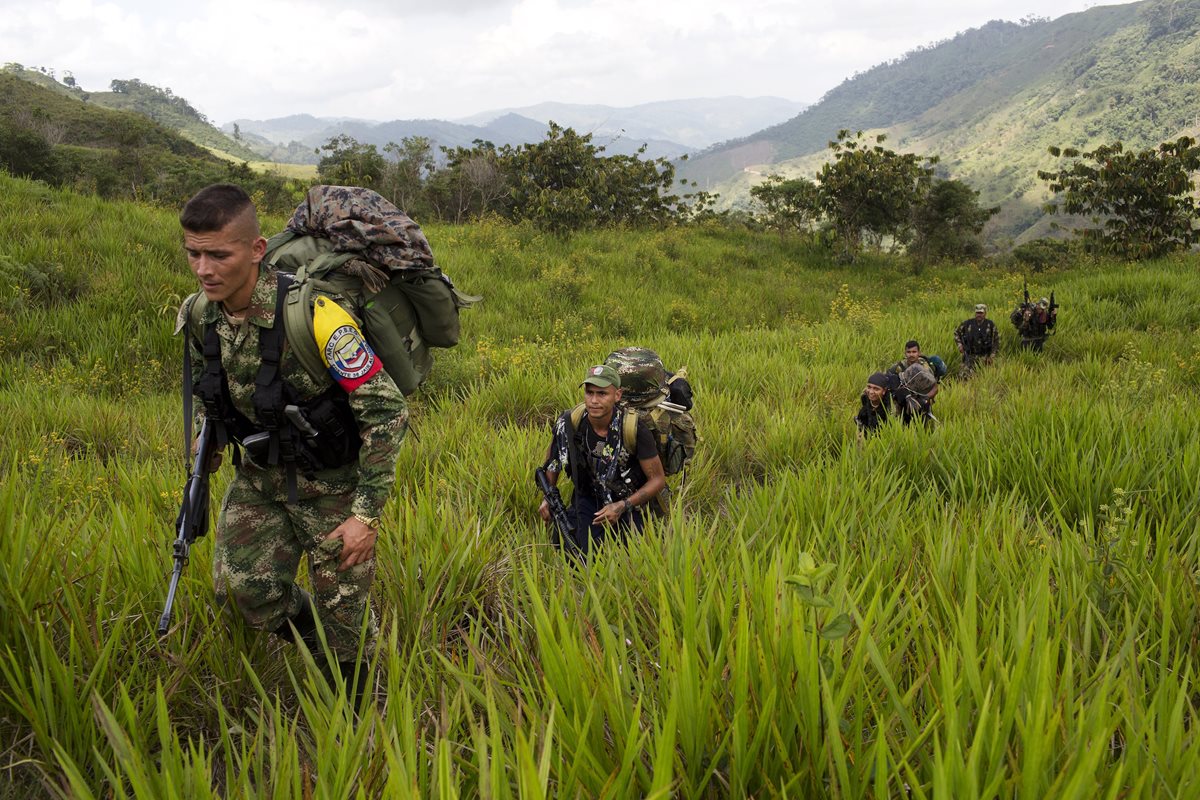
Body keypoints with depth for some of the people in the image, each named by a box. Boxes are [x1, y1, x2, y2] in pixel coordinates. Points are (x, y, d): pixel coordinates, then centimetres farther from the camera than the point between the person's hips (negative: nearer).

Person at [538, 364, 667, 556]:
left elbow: (658, 479, -16)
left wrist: (622, 507, -25)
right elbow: (553, 455, 6)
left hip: (627, 499, -1)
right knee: (577, 555, -18)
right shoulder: (569, 422, -19)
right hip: (588, 496, 2)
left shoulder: (634, 428, -27)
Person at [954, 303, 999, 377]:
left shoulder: (990, 325, -2)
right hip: (969, 356, 0)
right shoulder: (968, 323, -3)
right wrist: (959, 345, 1)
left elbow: (996, 340, 4)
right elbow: (956, 332, 14)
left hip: (984, 357, 0)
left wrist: (992, 356, -2)